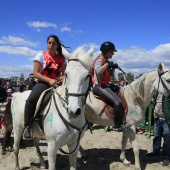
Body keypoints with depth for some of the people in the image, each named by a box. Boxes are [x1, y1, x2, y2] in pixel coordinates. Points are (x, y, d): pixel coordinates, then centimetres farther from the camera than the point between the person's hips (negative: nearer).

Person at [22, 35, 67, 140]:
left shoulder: (62, 58, 10)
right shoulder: (41, 55, -1)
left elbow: (64, 73, 15)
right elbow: (35, 73, -8)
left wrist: (63, 78, -11)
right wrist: (49, 80, -22)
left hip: (57, 84, 4)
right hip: (44, 83, -3)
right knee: (31, 100, -31)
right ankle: (27, 127, -14)